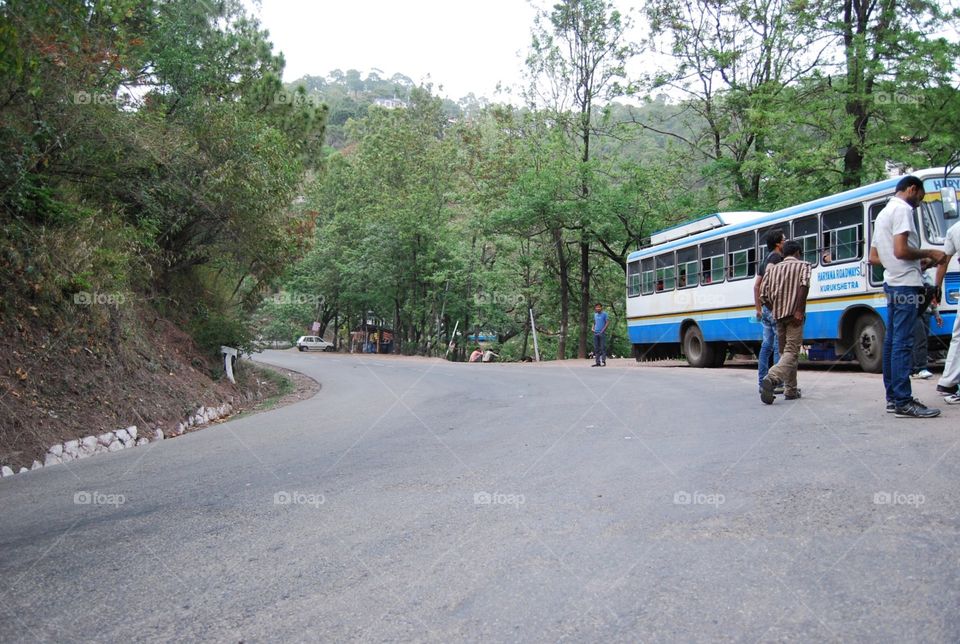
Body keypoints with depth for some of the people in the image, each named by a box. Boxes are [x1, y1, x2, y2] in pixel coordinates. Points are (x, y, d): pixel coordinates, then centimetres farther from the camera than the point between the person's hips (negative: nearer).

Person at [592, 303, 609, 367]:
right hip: (595, 333, 6)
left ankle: (603, 362, -2)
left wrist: (603, 330, -14)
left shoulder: (604, 314, -3)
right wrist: (593, 328, 6)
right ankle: (597, 362, 10)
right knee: (596, 348, 6)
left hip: (602, 333, -6)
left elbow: (607, 322, -7)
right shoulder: (595, 314, 15)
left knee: (603, 347, -5)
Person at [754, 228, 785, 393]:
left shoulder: (765, 260, 19)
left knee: (767, 345, 10)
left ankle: (762, 382, 11)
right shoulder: (776, 257, -9)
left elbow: (756, 286, 20)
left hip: (766, 309, 9)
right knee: (780, 345, -7)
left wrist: (758, 309, 22)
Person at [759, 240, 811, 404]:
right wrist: (799, 310, -19)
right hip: (794, 314, -5)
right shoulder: (803, 265, 5)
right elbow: (804, 284, -16)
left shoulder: (772, 268, 17)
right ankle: (772, 378, -34)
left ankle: (790, 390, 16)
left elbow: (764, 294, 6)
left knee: (784, 352, 15)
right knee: (791, 352, -9)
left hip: (778, 315, 5)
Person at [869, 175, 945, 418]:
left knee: (892, 341, 9)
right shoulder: (902, 209, -8)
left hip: (892, 284, 10)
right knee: (903, 343, -11)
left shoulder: (883, 213, 21)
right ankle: (903, 402, -11)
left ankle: (893, 397, 14)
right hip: (905, 284, -10)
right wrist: (928, 253, -5)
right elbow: (901, 250, -20)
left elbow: (874, 257, 22)